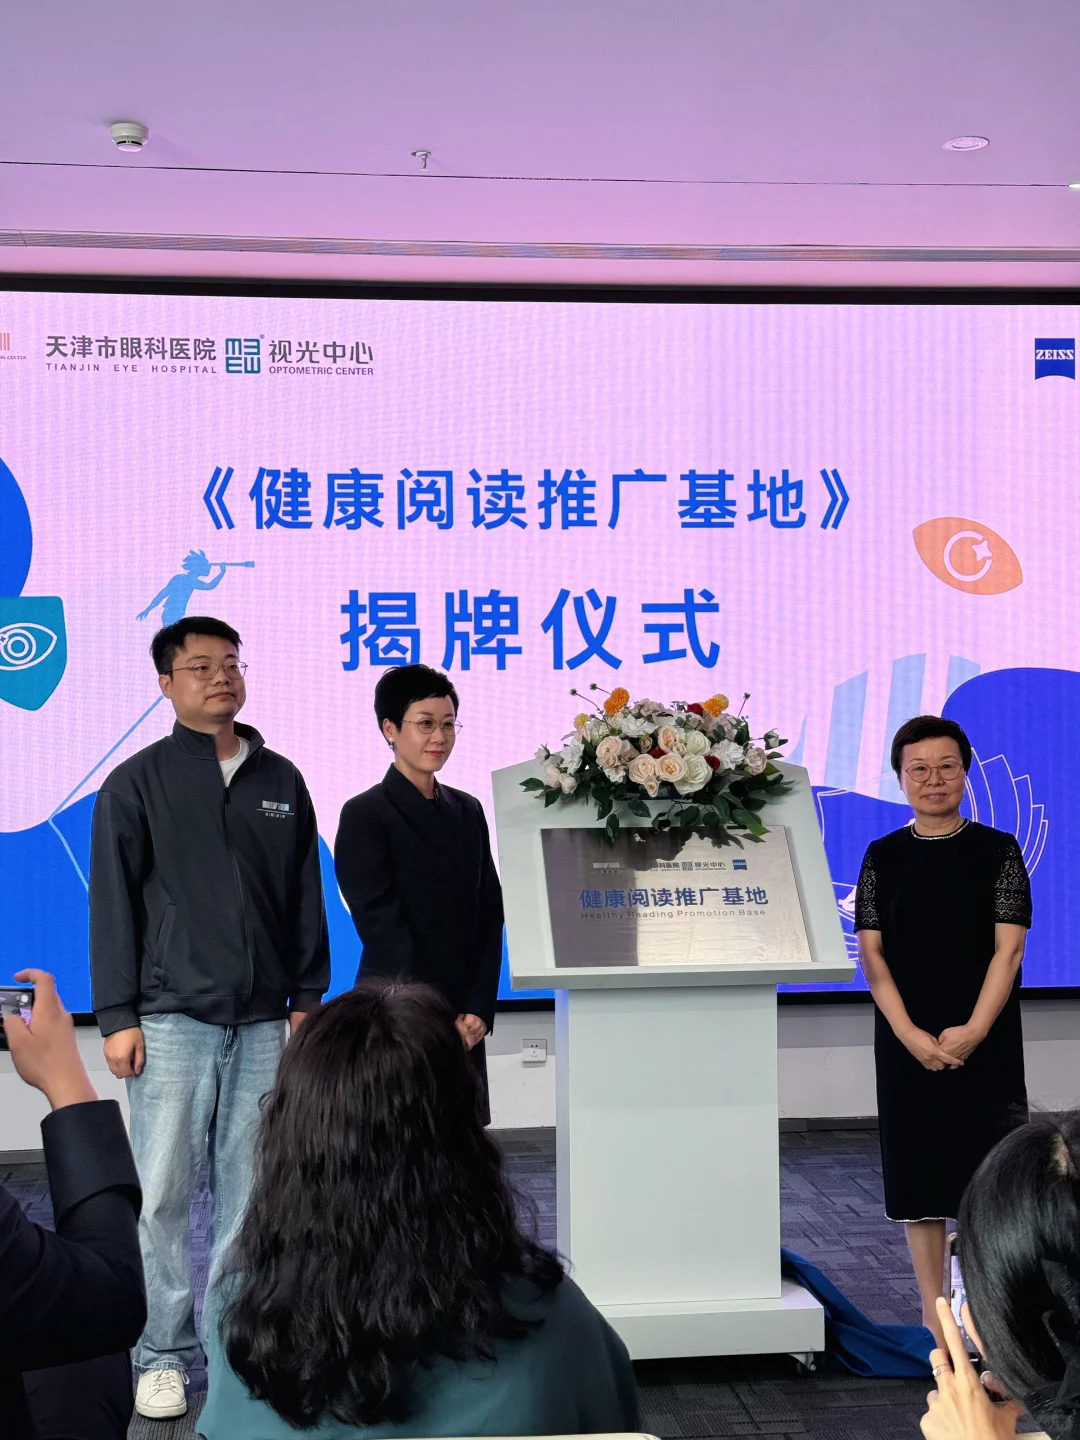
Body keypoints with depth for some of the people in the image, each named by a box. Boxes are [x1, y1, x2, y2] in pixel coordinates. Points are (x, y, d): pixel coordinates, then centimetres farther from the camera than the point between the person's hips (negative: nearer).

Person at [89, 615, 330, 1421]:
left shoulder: (280, 781, 11)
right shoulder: (139, 783, 2)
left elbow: (307, 900, 14)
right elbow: (114, 905, -1)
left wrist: (307, 1000, 8)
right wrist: (118, 1015, -6)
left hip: (262, 1023, 3)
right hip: (172, 1020, -3)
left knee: (248, 1193, 6)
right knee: (163, 1192, -3)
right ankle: (164, 1356, 7)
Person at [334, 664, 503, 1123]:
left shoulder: (467, 811, 14)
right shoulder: (365, 815, -3)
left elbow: (490, 917, 11)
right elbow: (382, 926, -9)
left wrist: (479, 1010, -2)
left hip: (466, 1028, 5)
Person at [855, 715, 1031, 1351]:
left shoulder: (997, 851, 0)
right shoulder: (884, 858, 4)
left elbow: (1009, 947, -5)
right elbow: (872, 952, 0)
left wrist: (972, 1031, -15)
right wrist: (911, 1035, -12)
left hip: (986, 1044, -2)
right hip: (909, 1045, 2)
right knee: (919, 1177, 6)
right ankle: (935, 1318, 16)